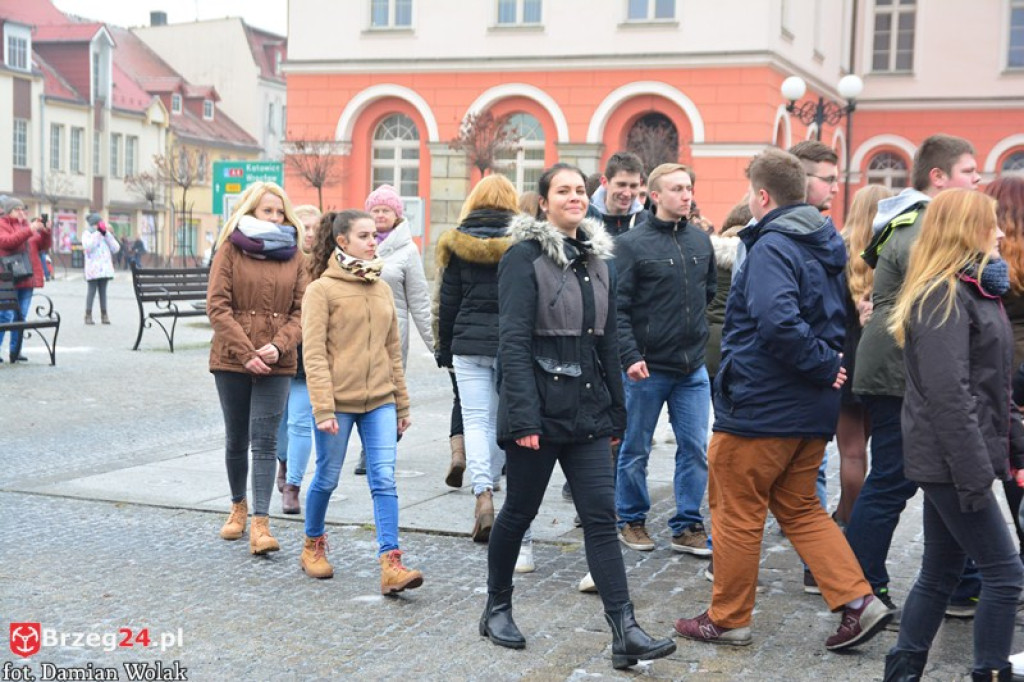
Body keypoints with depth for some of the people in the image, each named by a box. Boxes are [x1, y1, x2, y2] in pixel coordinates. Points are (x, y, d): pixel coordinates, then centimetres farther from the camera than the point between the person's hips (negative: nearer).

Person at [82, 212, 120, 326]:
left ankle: (104, 315, 8)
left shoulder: (106, 235, 18)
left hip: (104, 268, 5)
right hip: (93, 268, -5)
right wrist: (97, 233, -15)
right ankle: (88, 315, -4)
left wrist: (106, 234, -1)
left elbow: (116, 248, 6)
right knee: (92, 290, -7)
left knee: (103, 290, 6)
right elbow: (88, 246, -16)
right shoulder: (87, 234, 3)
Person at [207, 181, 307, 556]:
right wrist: (246, 352, -13)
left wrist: (279, 346, -12)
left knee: (265, 440, -7)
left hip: (276, 362, 0)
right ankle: (238, 506, 32)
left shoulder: (293, 255, 8)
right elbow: (217, 306, -6)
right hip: (232, 359, 0)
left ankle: (260, 523, -9)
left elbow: (301, 310, 5)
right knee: (236, 439, 12)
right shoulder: (230, 249, 1)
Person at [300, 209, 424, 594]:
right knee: (327, 479, 9)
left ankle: (390, 564, -10)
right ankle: (313, 546, 32)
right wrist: (323, 409, -17)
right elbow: (314, 354, -10)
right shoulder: (321, 289, -5)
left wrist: (402, 403, 16)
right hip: (338, 402, -4)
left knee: (384, 480, -6)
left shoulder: (381, 288, 12)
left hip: (379, 401, 4)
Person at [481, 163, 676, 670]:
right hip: (540, 409, -5)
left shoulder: (596, 258, 12)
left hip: (587, 410, 6)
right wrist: (523, 417, -22)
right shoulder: (525, 256, -9)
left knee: (601, 518, 0)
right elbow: (513, 340, -16)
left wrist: (616, 409, 13)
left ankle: (624, 632, -2)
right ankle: (496, 608, 28)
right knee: (519, 511, 8)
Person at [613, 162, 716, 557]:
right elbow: (617, 307, -13)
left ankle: (688, 527, 14)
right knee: (635, 451, 8)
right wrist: (630, 356, -20)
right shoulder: (632, 244, -9)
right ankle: (631, 521, 24)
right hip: (647, 368, -5)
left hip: (693, 368, 5)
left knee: (695, 449, 4)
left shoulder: (701, 241, 8)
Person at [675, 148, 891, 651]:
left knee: (737, 513, 6)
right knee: (800, 509, 19)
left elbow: (778, 322, -33)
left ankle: (728, 619, 17)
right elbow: (835, 317, 21)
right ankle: (858, 602, 9)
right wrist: (824, 363, 11)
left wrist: (820, 364, -21)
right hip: (812, 408, 9)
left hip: (760, 407, -8)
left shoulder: (771, 247, -18)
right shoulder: (824, 245, 11)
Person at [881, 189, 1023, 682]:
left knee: (940, 572, 13)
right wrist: (974, 472, -23)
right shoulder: (944, 297, -15)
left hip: (948, 459, 10)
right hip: (950, 459, -10)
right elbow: (947, 394, -22)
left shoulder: (967, 290, 16)